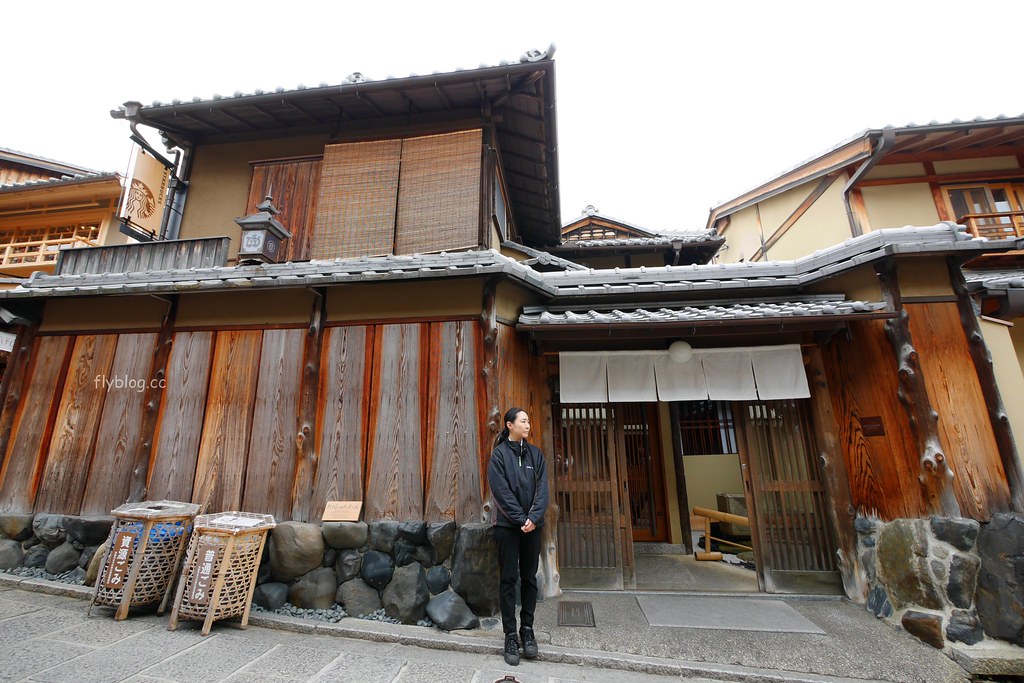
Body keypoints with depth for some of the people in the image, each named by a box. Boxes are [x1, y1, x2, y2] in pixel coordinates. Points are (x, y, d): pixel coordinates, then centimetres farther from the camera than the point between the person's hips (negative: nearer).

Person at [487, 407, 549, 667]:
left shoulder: (535, 453, 7)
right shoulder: (499, 454, -4)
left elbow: (542, 489, 0)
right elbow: (501, 491, -11)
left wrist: (534, 517, -13)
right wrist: (520, 519, -15)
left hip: (532, 525, 4)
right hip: (508, 525, -3)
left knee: (530, 578, 11)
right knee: (508, 579, 3)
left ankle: (527, 629, 25)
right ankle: (510, 635, 14)